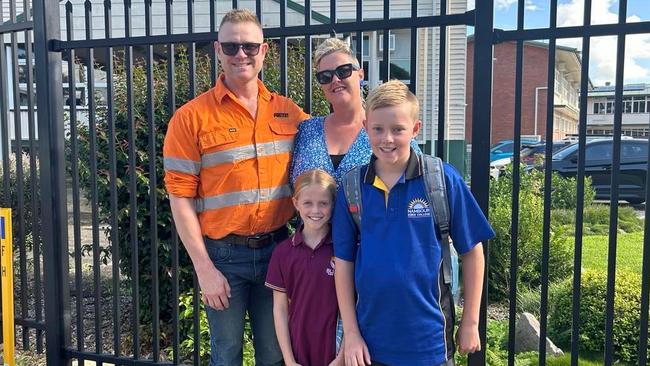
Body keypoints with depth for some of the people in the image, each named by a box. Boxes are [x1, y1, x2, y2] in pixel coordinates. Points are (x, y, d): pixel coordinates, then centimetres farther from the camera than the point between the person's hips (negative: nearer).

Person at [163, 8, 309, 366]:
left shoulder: (288, 111, 3)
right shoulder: (191, 117, -8)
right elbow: (180, 197, -9)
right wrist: (204, 268, -11)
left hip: (277, 248, 3)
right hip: (223, 254, -3)